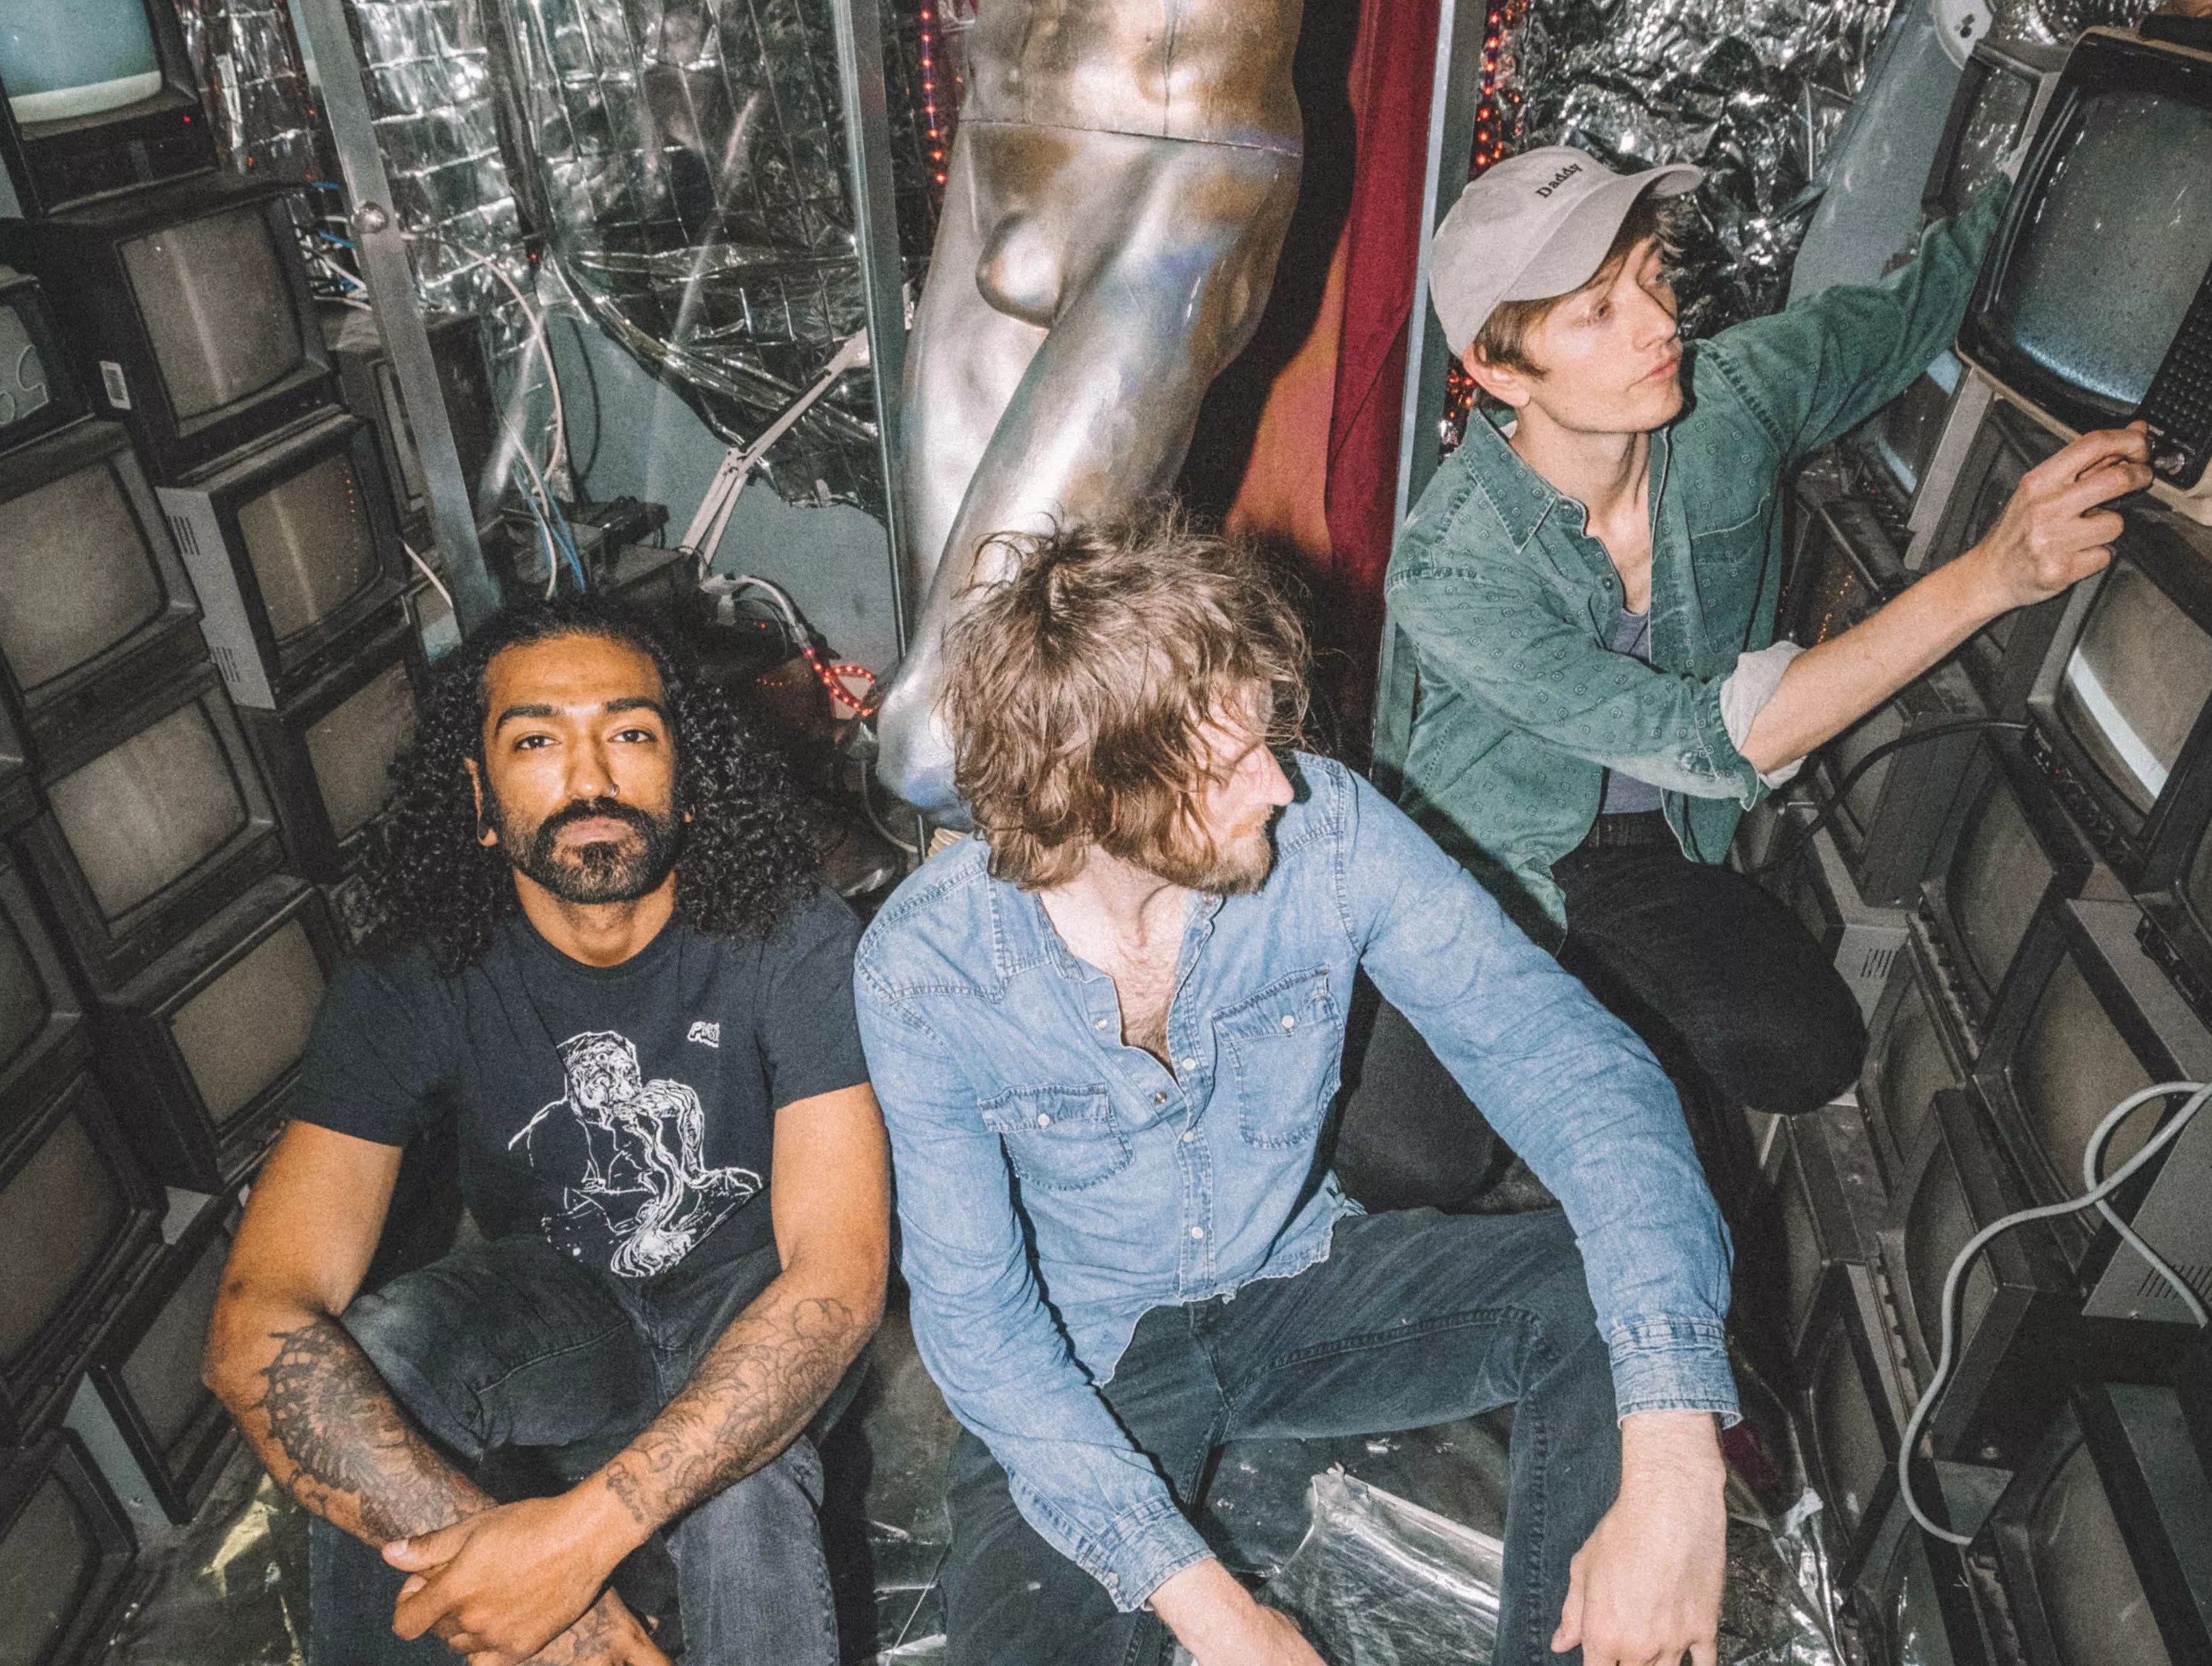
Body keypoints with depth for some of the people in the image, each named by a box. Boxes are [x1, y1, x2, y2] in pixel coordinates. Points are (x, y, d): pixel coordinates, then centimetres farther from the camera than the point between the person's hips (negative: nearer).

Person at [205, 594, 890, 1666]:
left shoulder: (795, 946, -22)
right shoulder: (407, 993, -16)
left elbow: (839, 1277, -28)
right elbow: (258, 1323, -25)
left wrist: (584, 1529, -40)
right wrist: (497, 1564, -40)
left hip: (745, 1303, -2)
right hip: (549, 1309, 2)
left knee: (740, 1487, -34)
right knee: (370, 1352, -29)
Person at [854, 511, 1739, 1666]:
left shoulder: (1326, 827, -20)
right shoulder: (922, 969, -23)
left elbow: (1565, 1058, -25)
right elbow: (975, 1311, -17)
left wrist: (1672, 1465, -36)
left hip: (1298, 1281, 3)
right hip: (1077, 1363, -2)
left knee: (1620, 1291, -20)